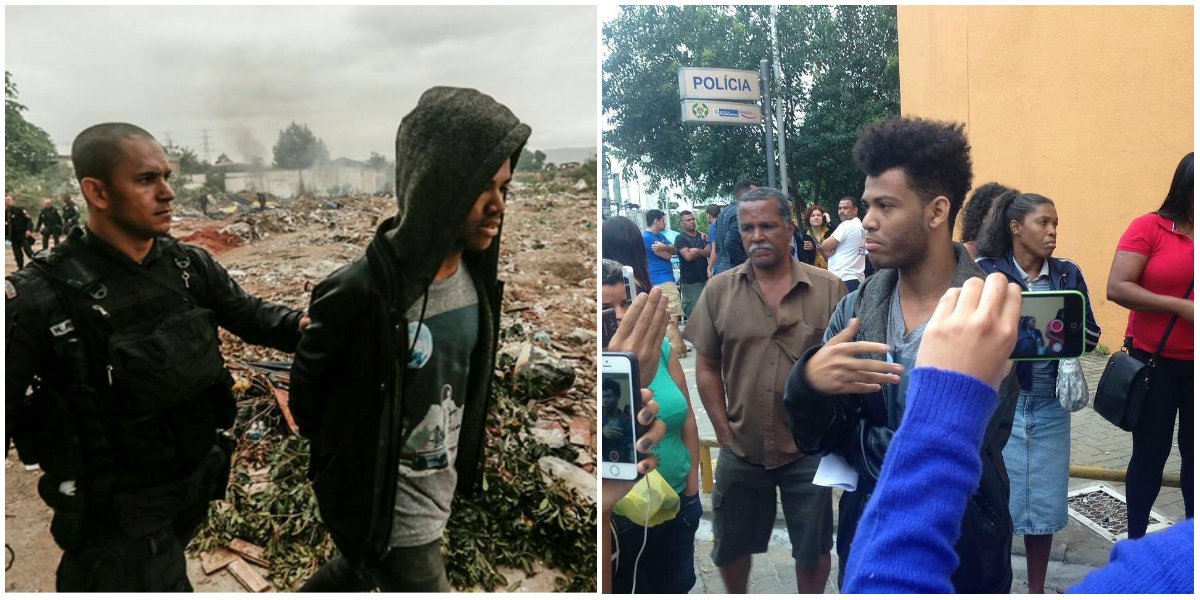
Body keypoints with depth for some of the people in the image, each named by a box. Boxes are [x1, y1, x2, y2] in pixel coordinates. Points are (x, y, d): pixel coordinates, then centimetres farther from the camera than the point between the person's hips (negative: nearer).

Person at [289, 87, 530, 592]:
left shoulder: (476, 275, -8)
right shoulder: (362, 292, -29)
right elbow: (307, 397, -13)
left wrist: (461, 461, 13)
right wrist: (350, 465, 1)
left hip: (440, 493, 7)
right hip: (385, 509, -7)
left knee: (358, 573, 31)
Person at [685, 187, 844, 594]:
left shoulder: (829, 288, -7)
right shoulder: (719, 290, -3)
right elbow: (706, 367, 1)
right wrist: (724, 432, -2)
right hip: (740, 449, 2)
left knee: (813, 549, 16)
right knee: (731, 544, 18)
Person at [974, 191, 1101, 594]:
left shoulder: (1068, 274, 4)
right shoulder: (985, 271, -6)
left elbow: (1091, 335, 5)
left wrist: (1065, 334, -16)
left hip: (1049, 404, 3)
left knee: (1044, 498, 12)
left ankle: (1037, 589, 30)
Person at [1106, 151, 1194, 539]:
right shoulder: (1149, 228, -7)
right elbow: (1116, 288, -16)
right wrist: (1180, 306, -20)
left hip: (1193, 364, 3)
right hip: (1154, 361, -3)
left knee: (1192, 454, 11)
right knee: (1150, 453, 8)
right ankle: (1136, 541, 23)